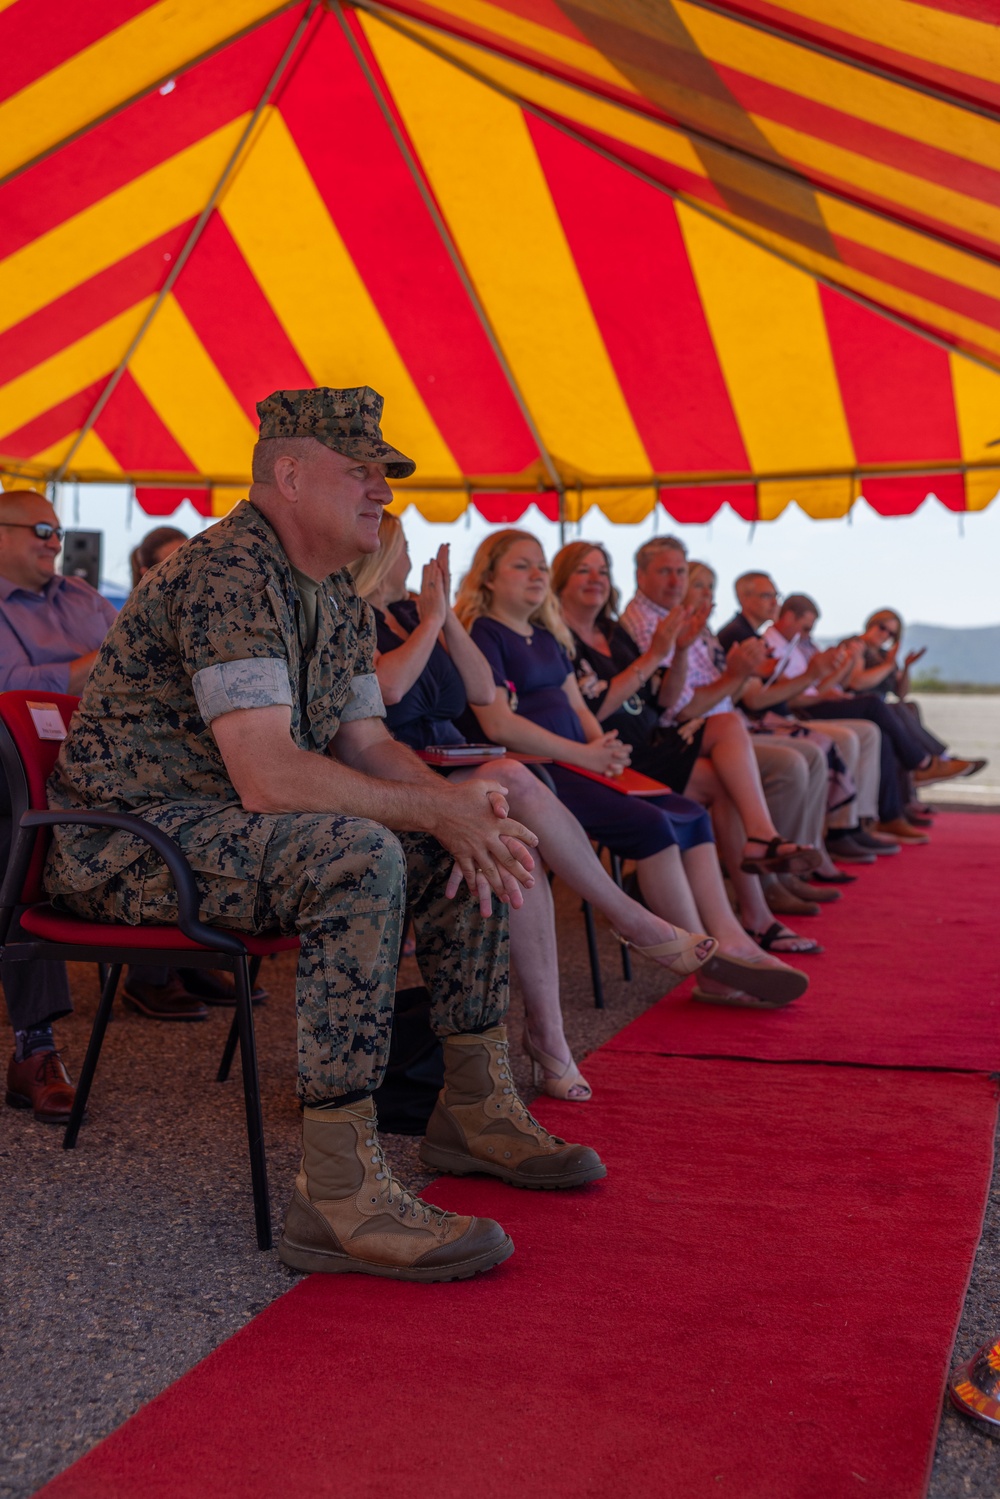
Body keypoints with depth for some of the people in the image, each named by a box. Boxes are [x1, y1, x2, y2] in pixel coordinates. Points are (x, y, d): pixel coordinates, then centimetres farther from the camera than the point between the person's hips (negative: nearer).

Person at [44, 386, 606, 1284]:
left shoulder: (340, 597, 10)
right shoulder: (227, 573, -22)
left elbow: (364, 746, 11)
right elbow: (269, 778, -30)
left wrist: (458, 800, -9)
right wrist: (437, 811, -23)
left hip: (231, 827, 10)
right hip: (129, 837, -10)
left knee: (478, 842, 5)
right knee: (360, 856, -35)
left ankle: (476, 1110, 14)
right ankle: (340, 1194, -32)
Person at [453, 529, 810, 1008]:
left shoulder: (547, 636, 23)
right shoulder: (483, 633, -5)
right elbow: (498, 723, -16)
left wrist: (604, 748, -1)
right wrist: (585, 755, -16)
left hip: (574, 765, 9)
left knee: (692, 815, -3)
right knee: (651, 824, -24)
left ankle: (730, 943, -10)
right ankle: (710, 968, -15)